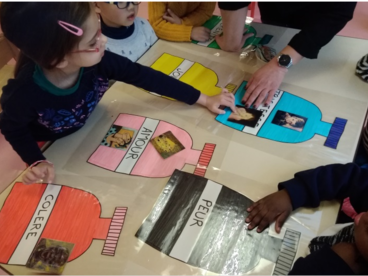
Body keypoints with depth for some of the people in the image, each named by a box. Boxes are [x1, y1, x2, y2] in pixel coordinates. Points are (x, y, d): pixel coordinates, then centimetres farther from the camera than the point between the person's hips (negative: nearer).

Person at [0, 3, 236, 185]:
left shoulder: (98, 62, -33)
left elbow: (145, 77, -25)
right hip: (48, 145, -3)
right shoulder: (25, 93, -41)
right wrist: (37, 161, -30)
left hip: (86, 129, 3)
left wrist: (204, 99, -21)